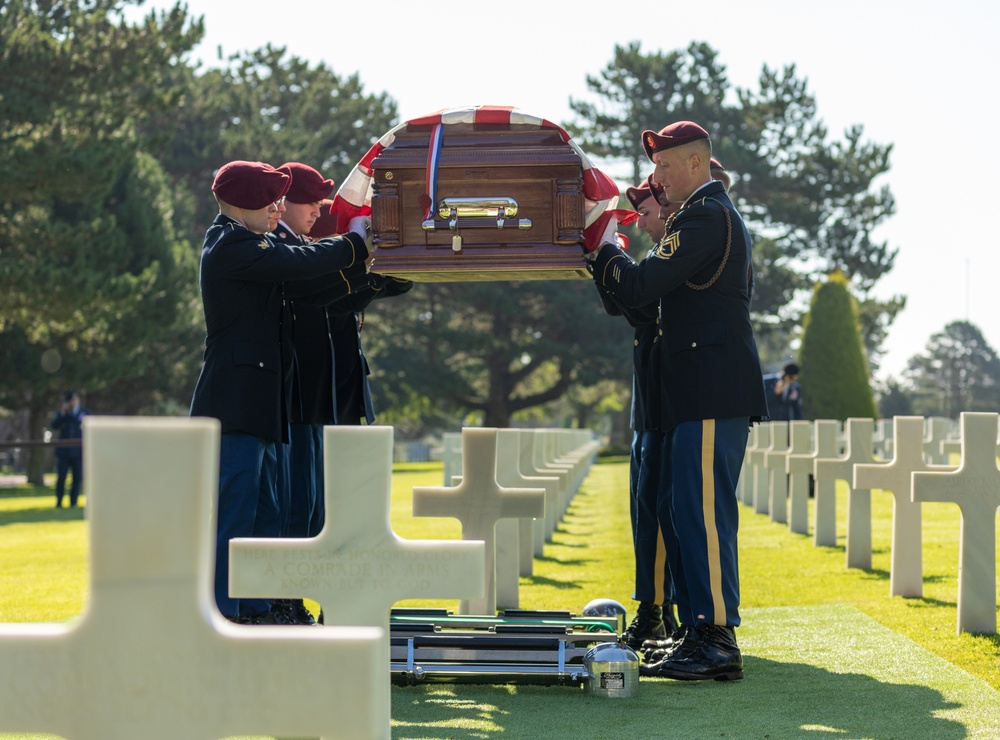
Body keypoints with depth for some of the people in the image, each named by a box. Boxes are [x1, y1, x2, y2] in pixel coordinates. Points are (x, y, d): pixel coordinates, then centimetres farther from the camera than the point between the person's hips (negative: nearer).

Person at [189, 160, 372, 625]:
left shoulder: (245, 246, 20)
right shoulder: (231, 245, -11)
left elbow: (307, 287, 16)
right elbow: (300, 264, -18)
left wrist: (362, 260, 8)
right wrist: (354, 242, -4)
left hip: (253, 407, 11)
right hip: (235, 406, -11)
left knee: (264, 513, 12)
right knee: (233, 512, -8)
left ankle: (256, 611, 18)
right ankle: (221, 614, -5)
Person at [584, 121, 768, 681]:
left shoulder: (706, 217, -13)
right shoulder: (719, 215, 22)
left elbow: (638, 288, -18)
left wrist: (605, 250, 0)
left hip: (711, 394, -11)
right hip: (701, 393, 11)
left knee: (703, 512, -10)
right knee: (681, 513, 12)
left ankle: (718, 644, -8)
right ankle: (698, 634, 16)